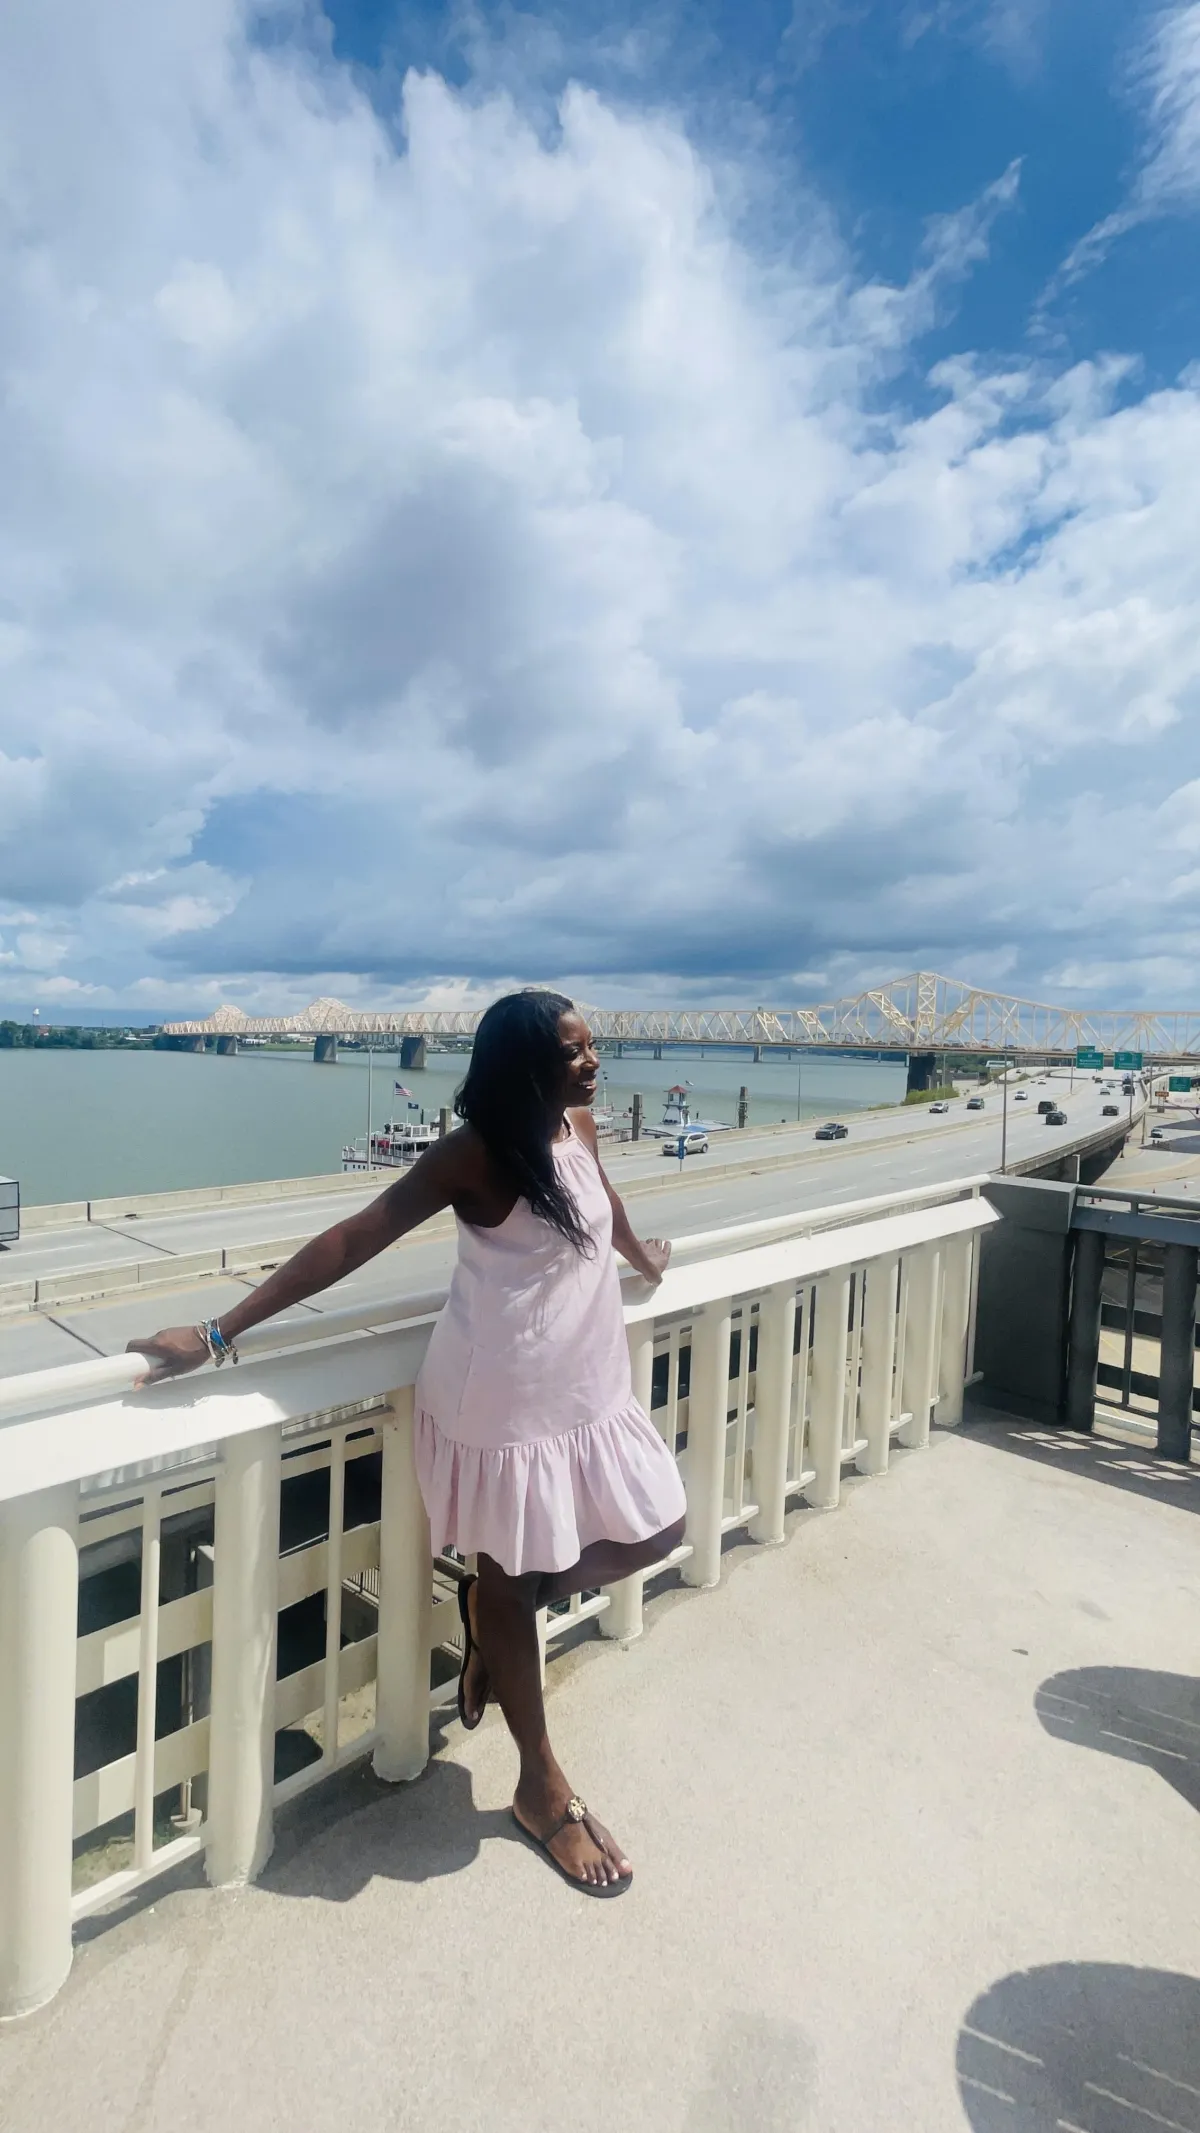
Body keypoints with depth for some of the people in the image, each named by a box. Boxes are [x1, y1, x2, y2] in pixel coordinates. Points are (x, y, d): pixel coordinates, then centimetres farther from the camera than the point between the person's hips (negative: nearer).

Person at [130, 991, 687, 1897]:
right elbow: (351, 1242, -20)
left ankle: (495, 1609, 37)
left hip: (588, 1388, 8)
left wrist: (641, 1257, 41)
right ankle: (543, 1789, 38)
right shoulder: (476, 1153, -22)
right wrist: (221, 1333, -20)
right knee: (509, 1583, 13)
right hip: (502, 1404, -7)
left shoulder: (579, 1127, -1)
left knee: (656, 1531, 17)